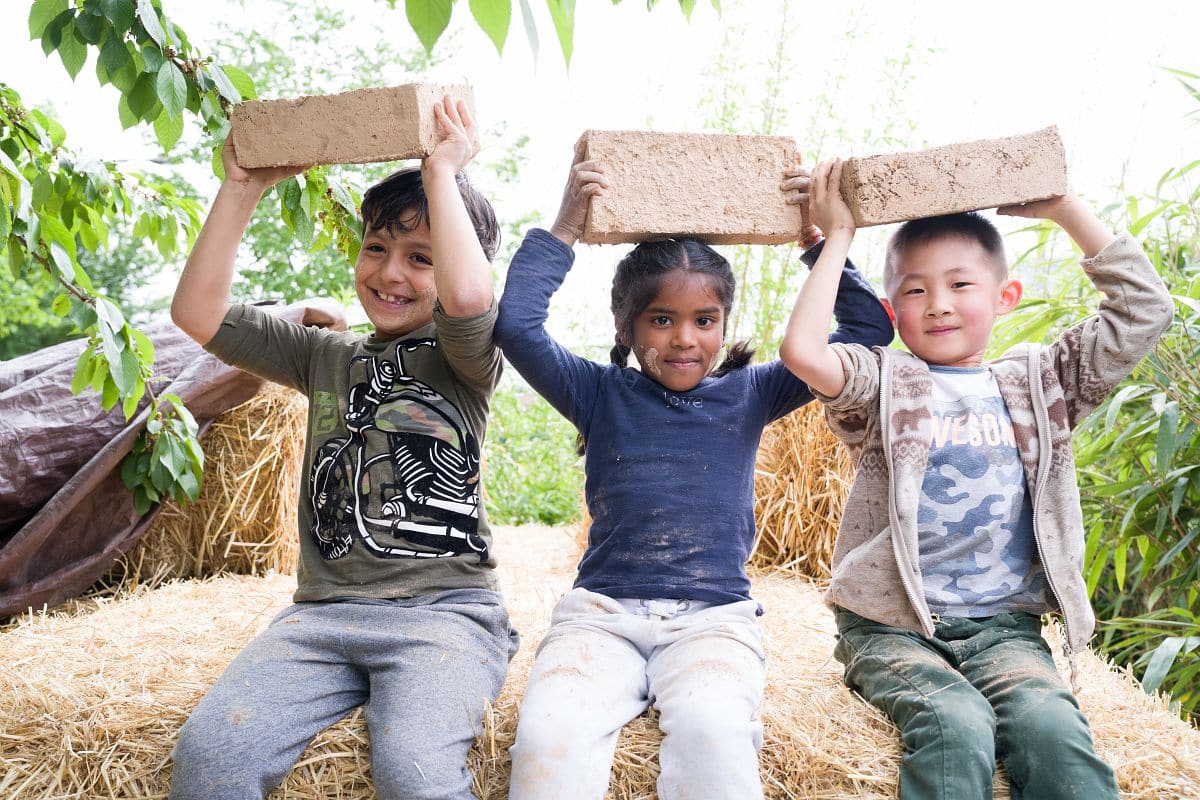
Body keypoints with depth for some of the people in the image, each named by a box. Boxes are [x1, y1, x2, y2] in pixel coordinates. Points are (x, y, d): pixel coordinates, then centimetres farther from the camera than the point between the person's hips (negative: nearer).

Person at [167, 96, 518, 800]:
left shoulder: (461, 358, 5)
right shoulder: (327, 358, 19)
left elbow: (469, 294, -20)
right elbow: (198, 313, 12)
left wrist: (442, 172, -8)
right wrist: (242, 190, 8)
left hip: (445, 609, -3)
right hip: (325, 610, 4)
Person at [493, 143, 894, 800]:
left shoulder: (746, 396, 11)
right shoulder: (602, 396, 9)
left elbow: (868, 332, 10)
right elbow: (516, 324, -4)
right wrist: (564, 228, -3)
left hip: (714, 616, 0)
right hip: (603, 610, 0)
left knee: (712, 729, -34)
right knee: (547, 732, -30)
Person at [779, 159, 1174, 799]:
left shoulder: (1037, 384, 14)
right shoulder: (883, 384, 3)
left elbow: (1143, 310, 8)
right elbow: (801, 351, -17)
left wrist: (1065, 208, 7)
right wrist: (837, 236, -5)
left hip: (1005, 625, 3)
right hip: (893, 625, -2)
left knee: (1054, 732, -25)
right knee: (956, 729, -29)